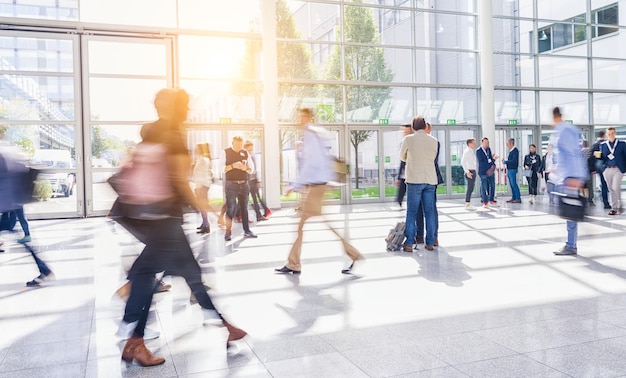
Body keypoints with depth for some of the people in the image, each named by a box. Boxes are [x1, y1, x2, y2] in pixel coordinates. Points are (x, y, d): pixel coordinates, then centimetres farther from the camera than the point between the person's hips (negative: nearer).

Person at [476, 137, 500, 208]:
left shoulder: (489, 149, 12)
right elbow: (480, 162, -14)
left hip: (491, 171, 6)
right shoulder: (478, 151, -8)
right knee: (484, 187, -1)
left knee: (492, 186, 8)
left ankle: (492, 200, 20)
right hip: (483, 172, -6)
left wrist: (493, 165, -5)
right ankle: (485, 202, 9)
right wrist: (489, 160, -18)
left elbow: (491, 158, 12)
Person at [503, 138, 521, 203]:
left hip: (513, 169, -9)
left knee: (514, 184, -8)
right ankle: (513, 198, 16)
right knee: (511, 185, 11)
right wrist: (505, 160, 5)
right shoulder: (510, 151, 14)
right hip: (509, 170, 9)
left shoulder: (515, 150, -13)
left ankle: (518, 198, -6)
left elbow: (514, 161, -21)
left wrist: (505, 162, -15)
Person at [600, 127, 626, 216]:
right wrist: (599, 155, -12)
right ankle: (614, 208, 15)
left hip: (618, 169, -3)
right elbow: (602, 158, 11)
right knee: (611, 189, 6)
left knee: (616, 187, -14)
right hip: (607, 170, 3)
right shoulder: (603, 145, 10)